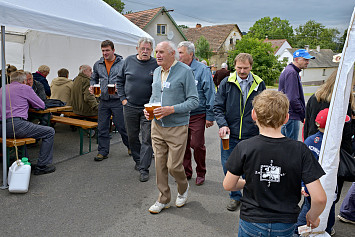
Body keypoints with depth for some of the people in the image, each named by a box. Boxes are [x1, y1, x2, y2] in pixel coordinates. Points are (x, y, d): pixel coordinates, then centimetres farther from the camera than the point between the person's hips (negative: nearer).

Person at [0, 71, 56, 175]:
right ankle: (42, 166, -1)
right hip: (16, 125, -8)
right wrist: (28, 103, 25)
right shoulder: (25, 88, 2)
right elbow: (41, 105, 7)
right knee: (50, 132, 0)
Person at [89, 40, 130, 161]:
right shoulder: (98, 64, 11)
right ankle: (103, 151, 20)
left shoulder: (122, 63, -3)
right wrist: (92, 86, 2)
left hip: (117, 100, -4)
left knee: (122, 126, 3)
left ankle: (130, 146, 27)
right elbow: (94, 78, 23)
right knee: (102, 127, 8)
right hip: (103, 100, 4)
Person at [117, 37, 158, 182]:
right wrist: (123, 98, 4)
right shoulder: (129, 61, 3)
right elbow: (120, 80, 12)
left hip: (148, 108, -3)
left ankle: (144, 169, 7)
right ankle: (138, 160, 34)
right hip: (130, 107, 3)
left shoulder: (156, 64, -5)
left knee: (147, 139, -1)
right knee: (132, 137, 14)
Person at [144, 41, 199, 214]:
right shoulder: (156, 72, 10)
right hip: (157, 125, 6)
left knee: (174, 165, 0)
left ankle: (183, 189, 32)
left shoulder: (185, 71, -10)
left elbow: (194, 101, -12)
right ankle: (163, 199, 27)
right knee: (160, 164, 10)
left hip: (177, 127, -6)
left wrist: (172, 109, -22)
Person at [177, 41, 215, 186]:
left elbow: (209, 94, -7)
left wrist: (210, 116, -10)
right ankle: (186, 172, 27)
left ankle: (201, 173, 20)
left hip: (197, 115, -5)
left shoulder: (202, 69, -6)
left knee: (197, 145, -1)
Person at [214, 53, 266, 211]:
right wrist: (222, 124, -14)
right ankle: (235, 196, 27)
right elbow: (218, 107, 1)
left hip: (252, 136, 0)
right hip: (230, 135, 0)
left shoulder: (259, 84, 4)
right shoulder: (226, 83, 1)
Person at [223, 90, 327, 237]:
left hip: (251, 223, -1)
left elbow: (228, 185, -7)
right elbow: (320, 198, -17)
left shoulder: (244, 148, -17)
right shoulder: (300, 150, -17)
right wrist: (312, 217, 3)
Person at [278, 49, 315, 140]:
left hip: (284, 116, 11)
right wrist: (303, 113, -11)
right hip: (291, 117, -10)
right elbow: (292, 99, -23)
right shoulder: (292, 73, -15)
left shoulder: (288, 70, 17)